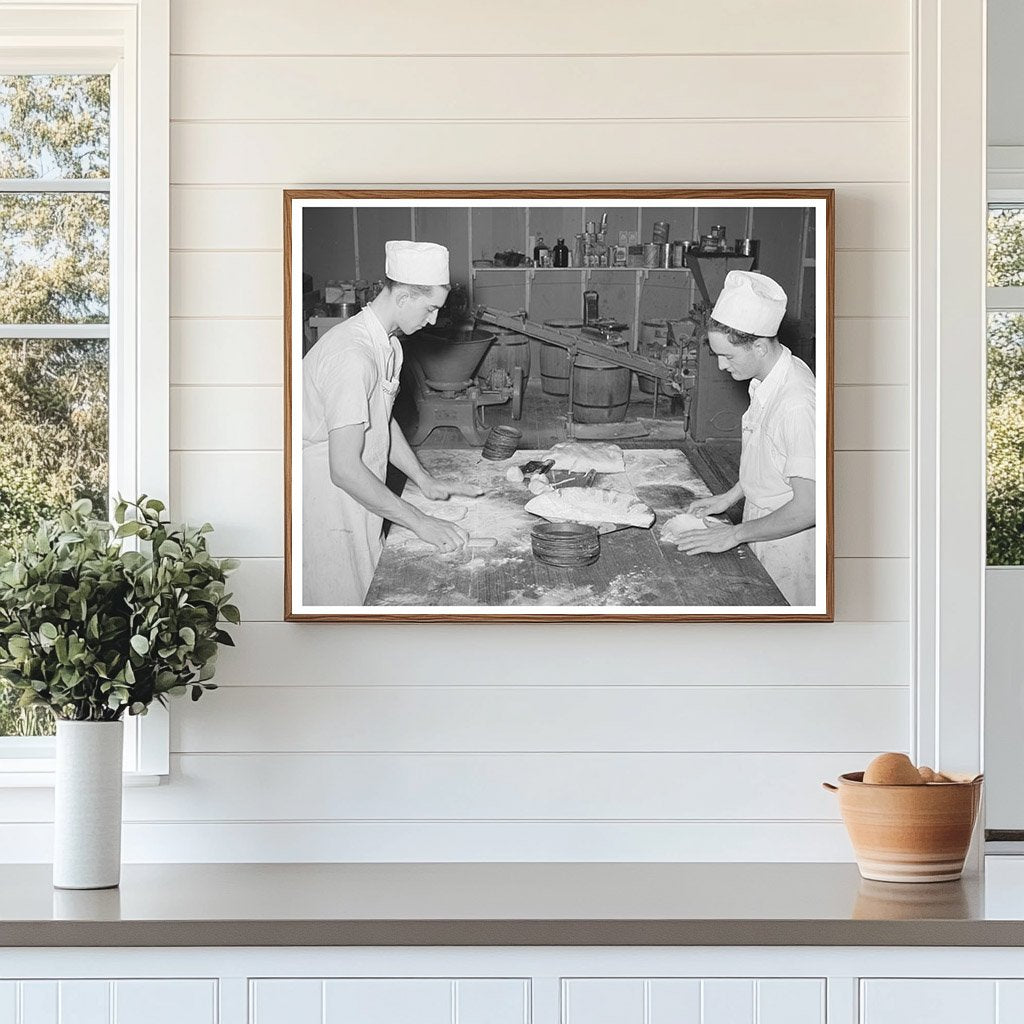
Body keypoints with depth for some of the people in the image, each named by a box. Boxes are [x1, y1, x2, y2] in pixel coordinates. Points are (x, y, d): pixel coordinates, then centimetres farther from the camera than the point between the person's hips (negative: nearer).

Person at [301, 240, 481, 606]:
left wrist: (425, 481, 12)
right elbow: (344, 468, -31)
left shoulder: (388, 345, 6)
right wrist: (419, 521, -27)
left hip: (356, 500, 10)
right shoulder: (352, 355, -27)